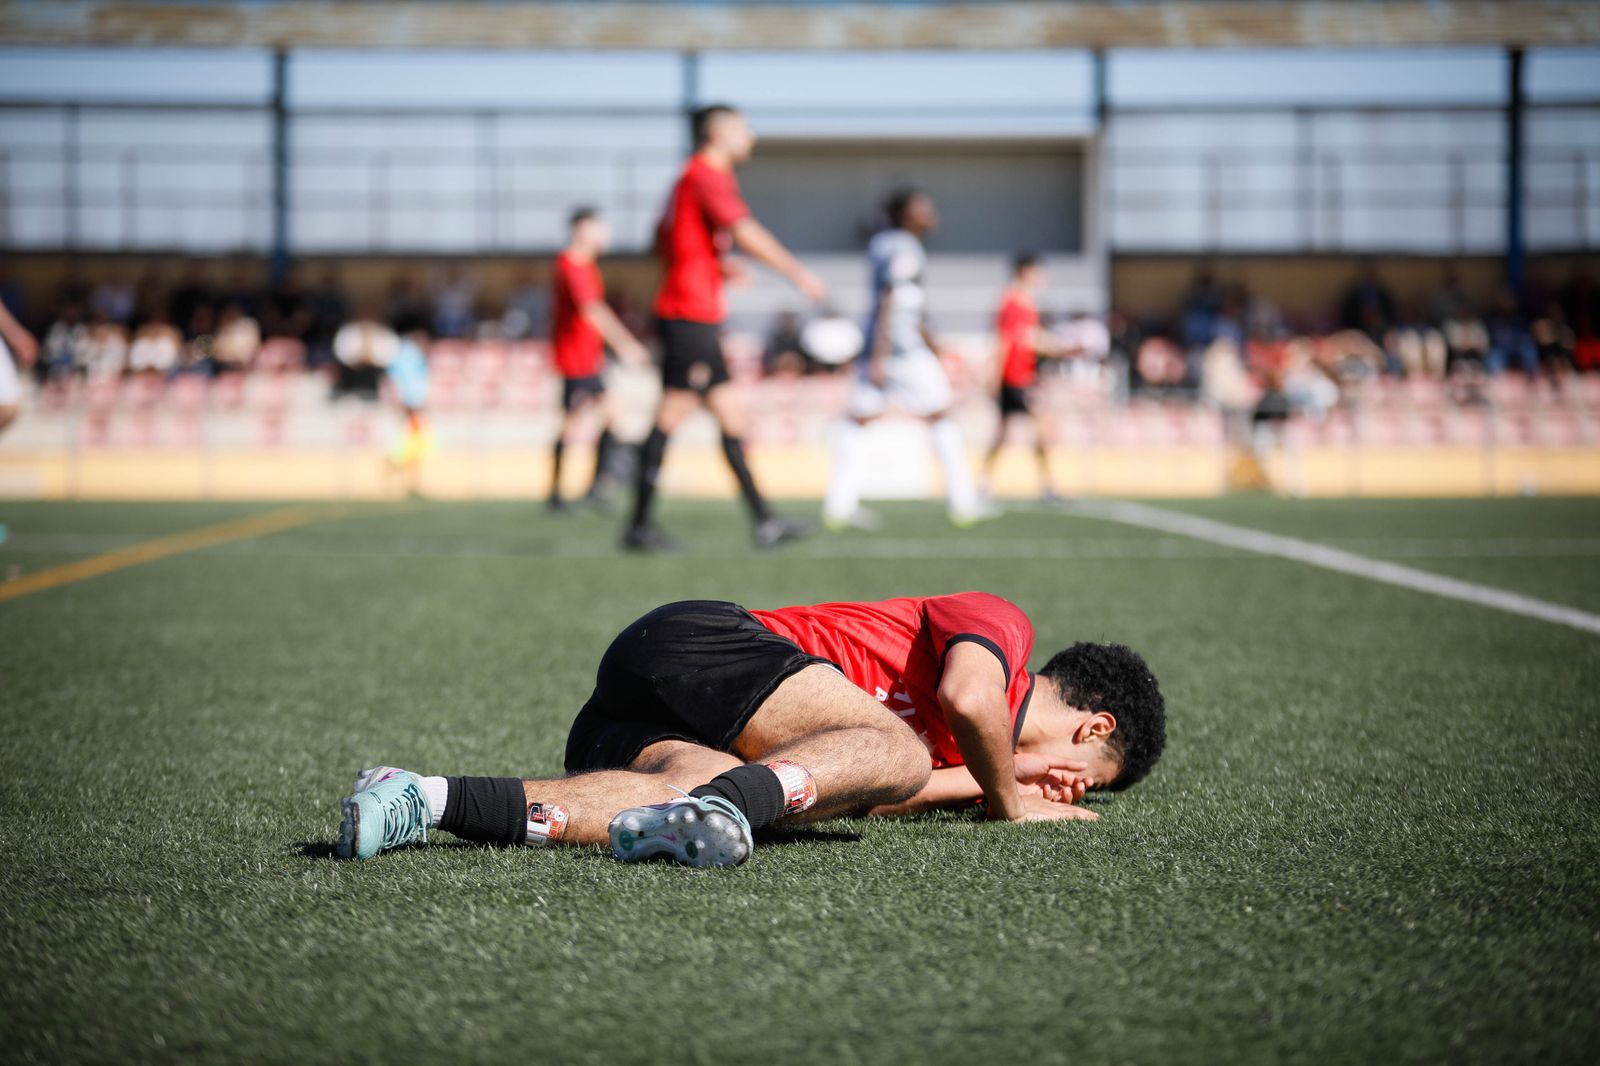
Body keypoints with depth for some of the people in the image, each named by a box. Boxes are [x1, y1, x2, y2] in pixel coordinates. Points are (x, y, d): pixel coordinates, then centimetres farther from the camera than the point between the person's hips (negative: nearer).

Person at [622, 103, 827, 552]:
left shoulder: (690, 178, 20)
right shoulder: (709, 176, -10)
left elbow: (662, 241, 27)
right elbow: (745, 232, -22)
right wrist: (797, 272, -21)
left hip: (690, 314, 10)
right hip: (692, 315, -10)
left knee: (731, 415, 9)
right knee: (671, 415, -8)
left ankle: (763, 521, 9)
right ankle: (640, 525, -6)